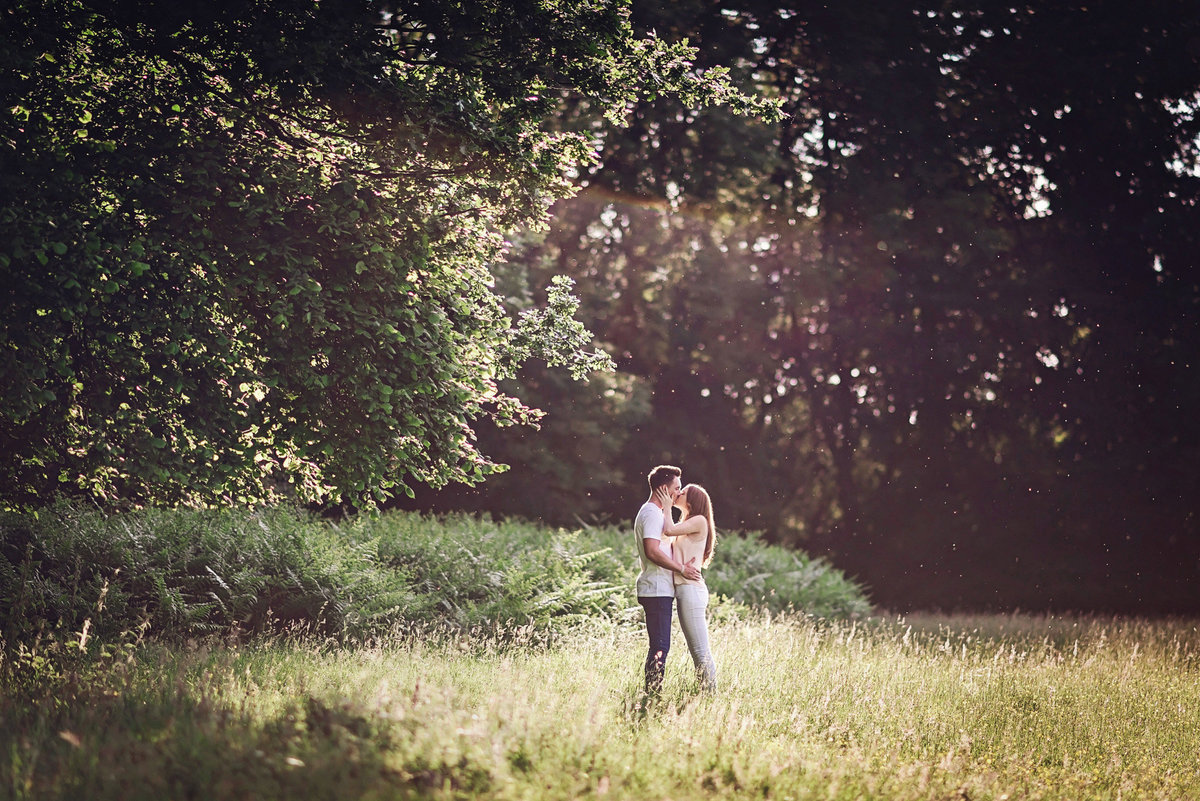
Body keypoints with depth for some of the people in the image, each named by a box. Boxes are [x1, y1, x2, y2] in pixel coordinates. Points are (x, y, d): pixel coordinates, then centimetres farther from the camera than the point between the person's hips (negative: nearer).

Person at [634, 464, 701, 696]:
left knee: (658, 646, 11)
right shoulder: (651, 513, -12)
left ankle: (652, 694, 14)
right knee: (660, 647, -11)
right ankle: (653, 694, -12)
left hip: (660, 589, 11)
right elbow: (652, 551, -22)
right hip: (657, 589, -11)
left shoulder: (657, 512, 21)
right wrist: (682, 568, -15)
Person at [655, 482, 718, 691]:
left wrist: (667, 507, -5)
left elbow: (669, 530, -16)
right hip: (683, 590, 10)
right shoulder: (685, 525, 20)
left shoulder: (699, 521, -7)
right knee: (696, 650, 11)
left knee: (701, 650, -9)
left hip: (692, 589, -10)